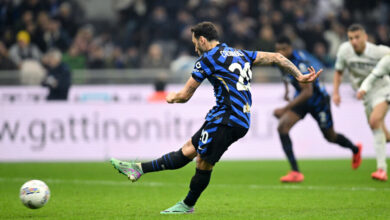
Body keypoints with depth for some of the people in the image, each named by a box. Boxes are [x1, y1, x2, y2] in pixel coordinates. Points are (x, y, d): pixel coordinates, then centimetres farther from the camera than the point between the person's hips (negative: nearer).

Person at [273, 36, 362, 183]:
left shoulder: (299, 63, -34)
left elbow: (308, 92, -38)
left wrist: (285, 109, -42)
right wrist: (287, 89, 10)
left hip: (317, 99, -7)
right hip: (301, 98, 7)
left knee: (330, 137, 15)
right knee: (282, 127, -18)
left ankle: (355, 149, 50)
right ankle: (295, 172, -17)